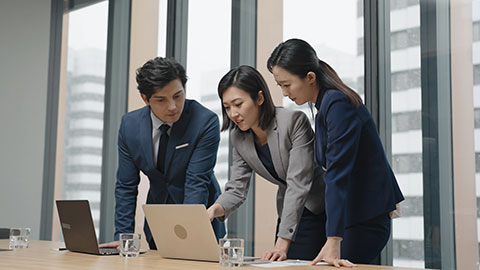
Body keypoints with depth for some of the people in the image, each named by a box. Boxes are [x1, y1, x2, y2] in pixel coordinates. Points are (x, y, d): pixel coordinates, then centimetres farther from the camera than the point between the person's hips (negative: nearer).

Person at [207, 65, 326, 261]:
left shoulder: (294, 122, -23)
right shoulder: (238, 137, -3)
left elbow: (298, 185, -27)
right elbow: (236, 189, -4)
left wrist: (282, 244, -33)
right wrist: (215, 209, -28)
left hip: (322, 209, -5)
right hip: (289, 212, 6)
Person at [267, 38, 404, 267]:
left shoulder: (337, 104, -20)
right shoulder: (326, 103, 9)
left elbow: (338, 175, -26)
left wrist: (333, 242, -29)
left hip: (367, 217, -9)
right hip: (356, 213, 9)